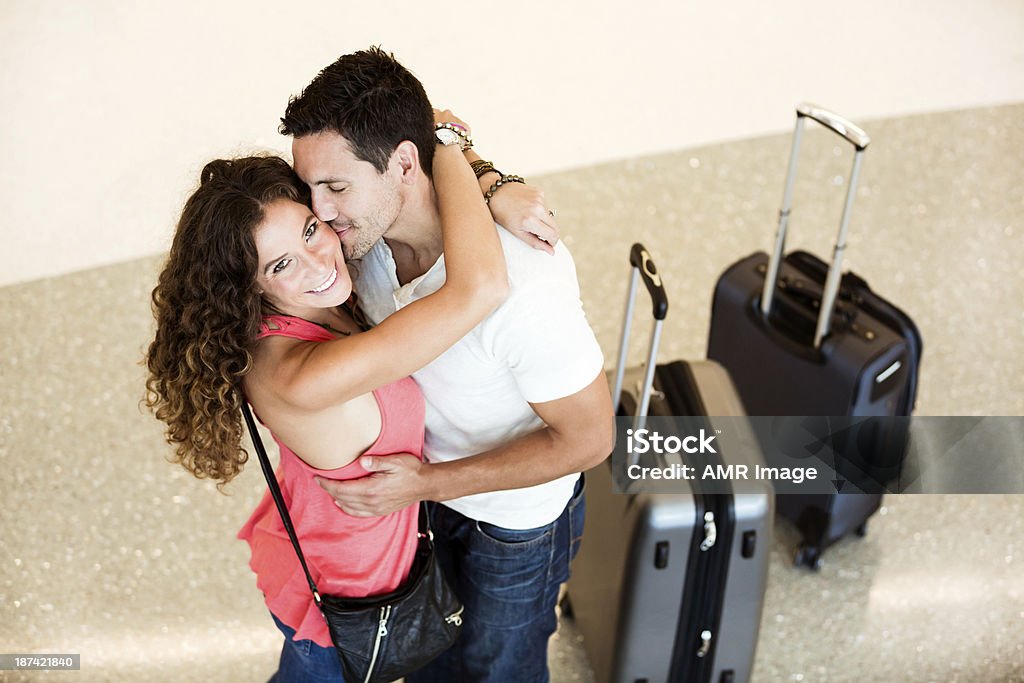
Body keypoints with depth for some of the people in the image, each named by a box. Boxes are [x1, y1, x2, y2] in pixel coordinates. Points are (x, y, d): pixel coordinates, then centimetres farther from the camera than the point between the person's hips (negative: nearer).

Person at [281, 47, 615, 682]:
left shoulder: (522, 282, -41)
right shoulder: (370, 224, -20)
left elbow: (588, 437, -28)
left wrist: (430, 484, -28)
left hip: (516, 513, -5)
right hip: (422, 481, 6)